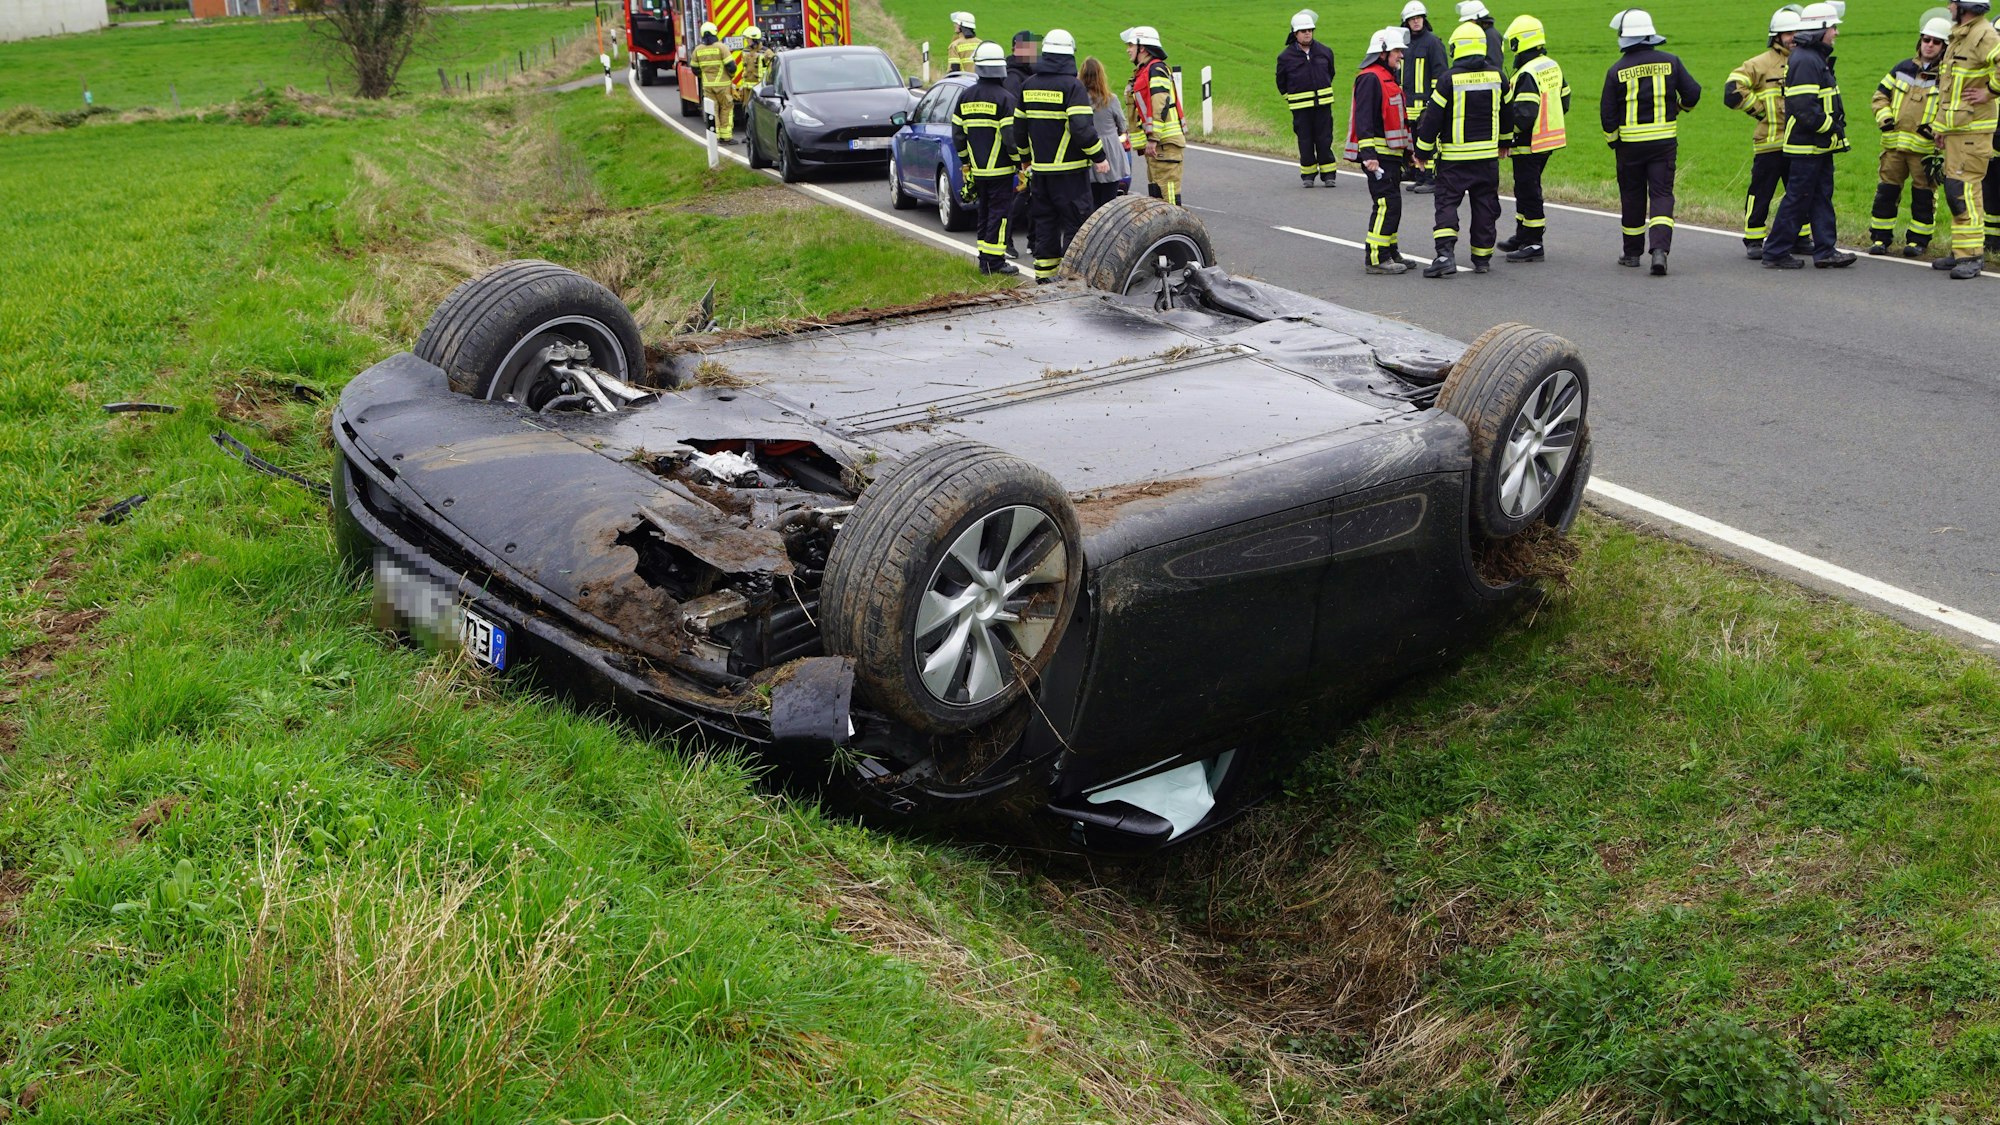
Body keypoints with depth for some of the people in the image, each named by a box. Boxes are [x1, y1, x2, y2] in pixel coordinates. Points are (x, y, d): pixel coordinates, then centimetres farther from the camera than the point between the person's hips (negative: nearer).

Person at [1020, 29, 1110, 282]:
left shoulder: (1028, 85, 8)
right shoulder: (1072, 85, -13)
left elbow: (1020, 125, 14)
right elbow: (1082, 127, -21)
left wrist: (1027, 158, 26)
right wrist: (1098, 156, -10)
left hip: (1040, 167, 6)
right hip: (1069, 168, -6)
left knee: (1045, 220, 13)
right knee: (1075, 221, 0)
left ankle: (1044, 273, 16)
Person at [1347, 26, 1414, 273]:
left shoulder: (1389, 78, 20)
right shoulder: (1370, 78, -14)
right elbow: (1363, 119, -21)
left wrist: (1407, 150, 29)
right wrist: (1368, 155, -28)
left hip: (1391, 154, 10)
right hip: (1378, 155, -10)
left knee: (1390, 203, 14)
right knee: (1387, 202, -13)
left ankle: (1389, 251, 23)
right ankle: (1377, 258, -11)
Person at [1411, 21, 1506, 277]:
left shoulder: (1449, 79, -12)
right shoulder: (1496, 76, 3)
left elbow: (1432, 118, -10)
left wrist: (1423, 152, 1)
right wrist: (1504, 143, 31)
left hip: (1454, 156, -4)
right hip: (1488, 155, 4)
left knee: (1446, 203, 0)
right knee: (1484, 205, 11)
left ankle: (1446, 254, -16)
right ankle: (1482, 258, 17)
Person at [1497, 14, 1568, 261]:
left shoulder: (1527, 74, -20)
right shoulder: (1553, 67, 9)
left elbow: (1524, 115, -26)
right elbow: (1564, 101, 16)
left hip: (1529, 144, -9)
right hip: (1549, 141, 10)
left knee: (1528, 192, -2)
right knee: (1526, 189, 19)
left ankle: (1533, 245, 2)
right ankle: (1522, 237, 29)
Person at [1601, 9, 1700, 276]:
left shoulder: (1617, 71, -7)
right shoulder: (1670, 62, -2)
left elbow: (1607, 113, -5)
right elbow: (1693, 93, -1)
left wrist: (1612, 140, 11)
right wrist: (1680, 106, 22)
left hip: (1630, 143, -1)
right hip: (1664, 141, 1)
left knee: (1632, 197, 12)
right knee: (1662, 195, 0)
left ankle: (1632, 252, 22)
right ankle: (1660, 248, -19)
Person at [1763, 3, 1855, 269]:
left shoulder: (1815, 58, 16)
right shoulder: (1805, 61, -18)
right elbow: (1804, 110, -25)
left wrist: (1834, 127, 14)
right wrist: (1833, 127, -16)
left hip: (1819, 145, 10)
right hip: (1807, 146, -10)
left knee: (1822, 198, 11)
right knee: (1797, 200, -5)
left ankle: (1825, 251, 14)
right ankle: (1775, 253, 3)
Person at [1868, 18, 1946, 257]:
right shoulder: (1903, 68, 11)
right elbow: (1880, 94, 17)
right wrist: (1884, 117, -1)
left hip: (1926, 147, -3)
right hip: (1894, 142, 3)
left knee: (1923, 193, 3)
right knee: (1886, 190, 4)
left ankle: (1918, 240, 12)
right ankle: (1880, 237, 12)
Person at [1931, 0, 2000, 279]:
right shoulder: (1958, 37, 18)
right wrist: (1940, 125, 22)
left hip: (1972, 129, -10)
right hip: (1955, 129, 10)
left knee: (1964, 190, -13)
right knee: (1956, 191, 12)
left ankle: (1972, 256, -11)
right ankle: (1961, 252, 19)